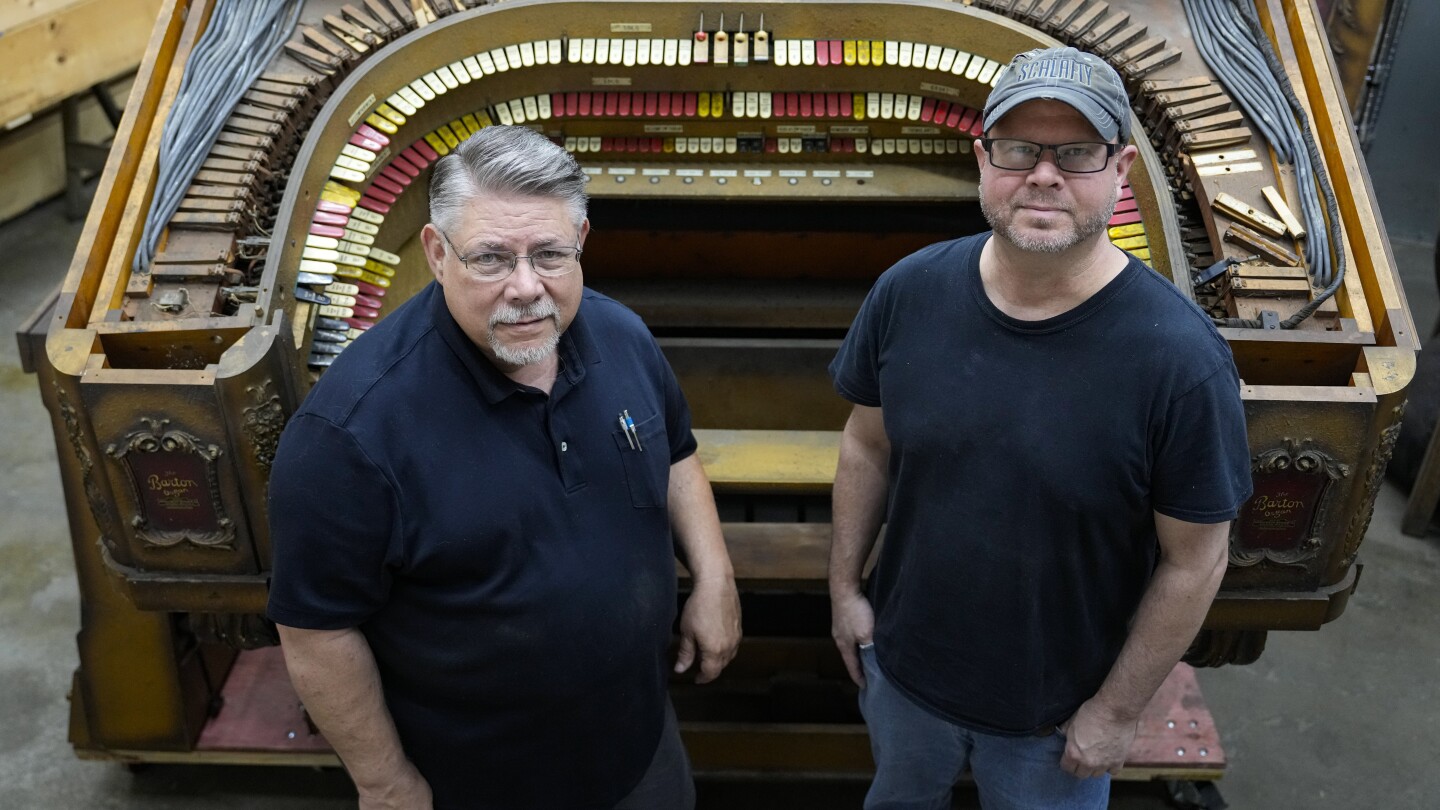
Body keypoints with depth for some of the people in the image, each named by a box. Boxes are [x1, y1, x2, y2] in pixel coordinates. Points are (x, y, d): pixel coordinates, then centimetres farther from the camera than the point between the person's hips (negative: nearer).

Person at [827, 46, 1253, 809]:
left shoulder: (1180, 356, -26)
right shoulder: (907, 293, -16)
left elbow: (1193, 561, -16)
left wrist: (1116, 711, -10)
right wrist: (844, 586, 3)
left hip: (1056, 712, -3)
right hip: (901, 663, 3)